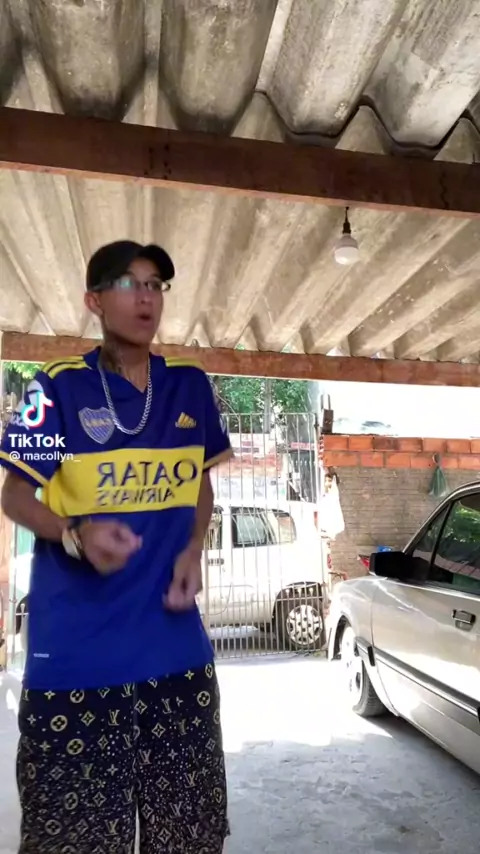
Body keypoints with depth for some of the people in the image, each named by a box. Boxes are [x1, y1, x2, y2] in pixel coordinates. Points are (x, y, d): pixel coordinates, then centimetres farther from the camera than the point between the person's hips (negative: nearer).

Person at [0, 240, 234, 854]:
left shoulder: (191, 388, 6)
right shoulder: (60, 387, -6)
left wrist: (193, 552, -2)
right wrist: (76, 534, -22)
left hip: (176, 644, 4)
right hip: (75, 649, -3)